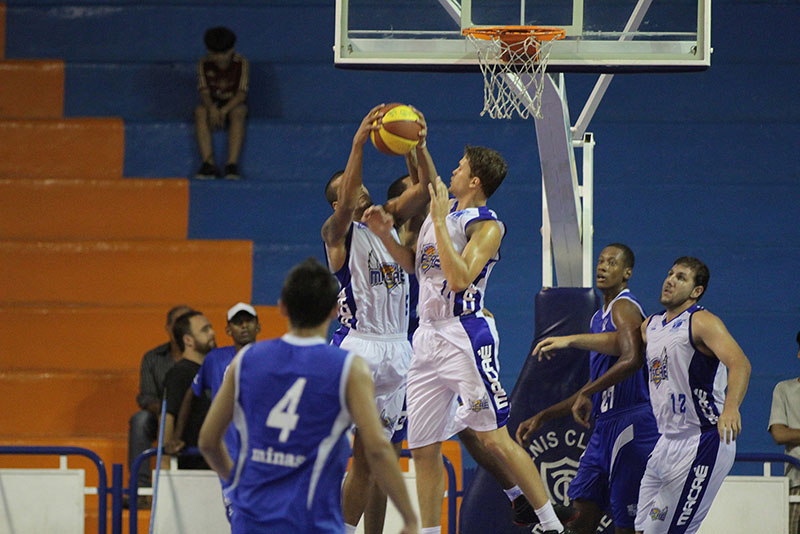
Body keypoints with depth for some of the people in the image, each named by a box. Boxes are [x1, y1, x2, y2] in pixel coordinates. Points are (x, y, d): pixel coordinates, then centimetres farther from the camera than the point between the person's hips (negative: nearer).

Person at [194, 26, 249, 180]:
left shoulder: (241, 63, -11)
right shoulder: (204, 64, -6)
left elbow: (241, 93, -17)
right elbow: (204, 92, -11)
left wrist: (225, 110, -31)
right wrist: (212, 108, -32)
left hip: (234, 103, -2)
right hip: (213, 103, 2)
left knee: (238, 113, -36)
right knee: (200, 112, -31)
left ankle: (232, 164, -44)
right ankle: (209, 164, -39)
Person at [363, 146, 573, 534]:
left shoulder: (487, 226, -10)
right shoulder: (443, 209, 14)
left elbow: (459, 279, -24)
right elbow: (415, 265, 27)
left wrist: (440, 221, -22)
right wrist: (384, 234, 12)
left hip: (464, 335, -8)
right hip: (428, 337, 8)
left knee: (494, 439, -10)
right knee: (423, 449, 7)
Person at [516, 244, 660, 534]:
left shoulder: (624, 307, -8)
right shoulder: (599, 317, 22)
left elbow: (631, 359, -27)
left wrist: (587, 394, -25)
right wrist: (542, 417, 25)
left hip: (631, 424, -10)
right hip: (605, 427, 10)